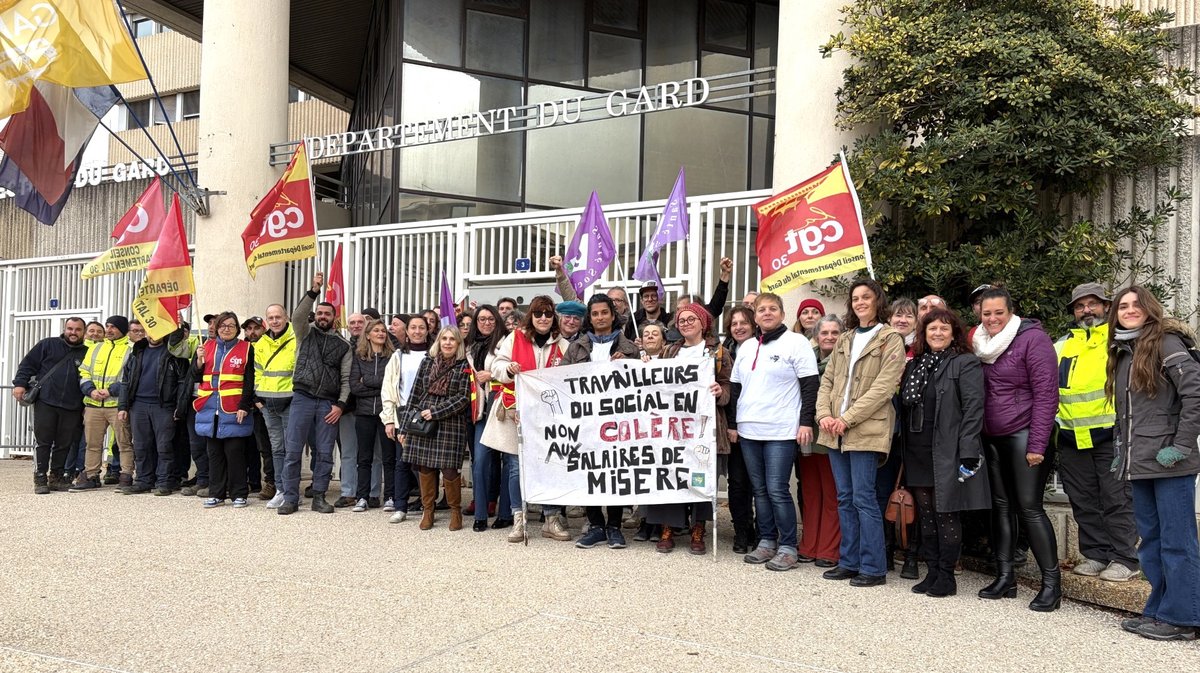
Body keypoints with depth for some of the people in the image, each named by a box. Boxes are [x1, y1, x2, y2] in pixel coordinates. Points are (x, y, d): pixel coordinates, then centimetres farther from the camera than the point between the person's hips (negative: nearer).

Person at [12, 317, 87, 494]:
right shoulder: (48, 344, 7)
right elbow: (28, 364, 6)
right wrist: (20, 383, -6)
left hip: (72, 408, 2)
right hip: (45, 402, -2)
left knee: (64, 444, 5)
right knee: (43, 441, -1)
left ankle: (56, 478, 16)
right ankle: (40, 479, 5)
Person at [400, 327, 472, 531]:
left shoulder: (464, 366, 0)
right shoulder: (427, 362, 9)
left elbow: (463, 398, -6)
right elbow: (415, 394, 11)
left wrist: (435, 411, -13)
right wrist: (405, 427, 9)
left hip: (451, 424, -3)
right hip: (422, 423, 3)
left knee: (449, 469, -6)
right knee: (425, 467, 5)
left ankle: (455, 510, 15)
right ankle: (427, 510, 21)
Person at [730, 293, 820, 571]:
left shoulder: (796, 342, -3)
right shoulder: (746, 347, 15)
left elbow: (810, 386, -7)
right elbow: (736, 388, 20)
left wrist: (806, 422, -13)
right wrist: (733, 423, 15)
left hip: (781, 432, -6)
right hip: (749, 430, 6)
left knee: (777, 490, -7)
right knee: (760, 490, 11)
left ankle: (788, 547, 4)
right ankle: (766, 541, 20)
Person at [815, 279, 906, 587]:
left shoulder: (890, 339, -2)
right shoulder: (844, 340, 17)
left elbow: (883, 387, -11)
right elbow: (827, 380, 14)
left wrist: (848, 418, -15)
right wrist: (824, 414, -3)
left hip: (867, 429, -6)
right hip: (836, 431, 6)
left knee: (863, 497, -6)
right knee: (845, 498, 10)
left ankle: (873, 567, 3)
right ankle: (849, 562, 18)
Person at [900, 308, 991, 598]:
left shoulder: (966, 364, -4)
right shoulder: (914, 365, 15)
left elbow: (973, 408, -12)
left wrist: (968, 453, -19)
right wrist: (904, 452, 10)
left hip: (946, 453, -6)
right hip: (917, 454, 6)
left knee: (946, 515, 0)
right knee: (926, 516, 11)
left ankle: (946, 576, 11)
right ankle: (932, 572, 21)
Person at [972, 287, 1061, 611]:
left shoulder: (1032, 338, -10)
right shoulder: (982, 343, 9)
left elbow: (1046, 393, -13)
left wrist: (1037, 444, -16)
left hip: (1024, 435, -6)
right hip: (992, 438, 6)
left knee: (1029, 507, -6)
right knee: (1000, 505, 9)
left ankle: (1051, 583, 3)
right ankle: (1005, 577, 16)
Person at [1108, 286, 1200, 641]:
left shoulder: (1166, 342, -8)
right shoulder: (1122, 352, 16)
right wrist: (1121, 450, 16)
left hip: (1169, 463, -8)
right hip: (1139, 465, 8)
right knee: (1150, 541, 14)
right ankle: (1158, 611, 23)